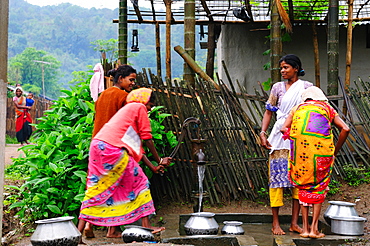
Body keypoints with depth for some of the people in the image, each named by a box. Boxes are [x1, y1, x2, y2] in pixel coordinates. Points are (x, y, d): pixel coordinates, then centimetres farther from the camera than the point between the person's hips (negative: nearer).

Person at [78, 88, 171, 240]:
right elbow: (147, 139, 3)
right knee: (139, 183, 4)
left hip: (97, 146, 9)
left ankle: (80, 228, 7)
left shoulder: (127, 110, 33)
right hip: (113, 149, -9)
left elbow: (136, 146, 29)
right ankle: (145, 225, 4)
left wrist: (153, 168, 26)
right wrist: (159, 161, 13)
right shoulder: (139, 107, 8)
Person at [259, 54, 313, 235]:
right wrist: (262, 133, -4)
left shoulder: (307, 87, 6)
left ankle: (294, 223, 8)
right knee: (277, 176, -4)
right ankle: (275, 223, 0)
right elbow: (268, 112, 8)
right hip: (280, 137, 0)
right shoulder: (278, 87, 7)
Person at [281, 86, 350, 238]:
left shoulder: (298, 108, 27)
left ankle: (305, 228, 11)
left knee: (304, 185, 15)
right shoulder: (328, 109, 24)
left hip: (299, 142, 1)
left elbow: (284, 128, 10)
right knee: (320, 185, 13)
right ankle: (314, 228, 6)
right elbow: (345, 129, 8)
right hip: (321, 145, -1)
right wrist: (335, 151, 15)